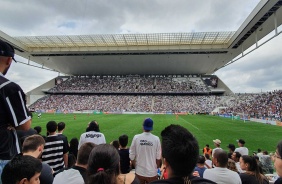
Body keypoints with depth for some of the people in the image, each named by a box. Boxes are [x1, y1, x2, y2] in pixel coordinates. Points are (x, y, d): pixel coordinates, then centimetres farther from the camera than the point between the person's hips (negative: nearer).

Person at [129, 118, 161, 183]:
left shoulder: (136, 137, -11)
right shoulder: (156, 139, -12)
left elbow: (132, 156, -5)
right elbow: (158, 157, -6)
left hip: (139, 171, 1)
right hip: (152, 172, -1)